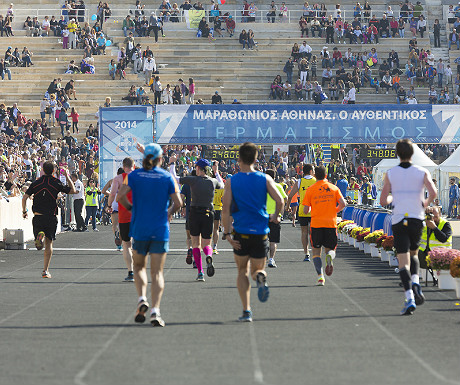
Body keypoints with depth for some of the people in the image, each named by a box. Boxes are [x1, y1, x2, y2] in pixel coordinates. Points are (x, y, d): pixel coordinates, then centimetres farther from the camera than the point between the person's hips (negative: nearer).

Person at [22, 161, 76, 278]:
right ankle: (45, 270, 3)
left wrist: (24, 211, 10)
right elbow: (73, 190, 7)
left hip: (38, 217, 1)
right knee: (49, 243, 7)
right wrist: (67, 176, 14)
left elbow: (24, 197, -4)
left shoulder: (36, 183, -1)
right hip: (51, 218, -1)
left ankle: (39, 236, -21)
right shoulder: (57, 183, -5)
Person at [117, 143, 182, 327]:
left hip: (139, 229, 1)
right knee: (157, 272, 2)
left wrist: (131, 208, 9)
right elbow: (178, 203, -2)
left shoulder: (134, 175, 0)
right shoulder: (167, 177, -1)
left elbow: (120, 196, -9)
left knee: (139, 267, 19)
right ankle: (155, 310, -12)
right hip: (161, 230, -1)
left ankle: (142, 299, -4)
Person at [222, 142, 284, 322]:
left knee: (242, 272, 13)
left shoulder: (232, 181, -1)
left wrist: (227, 233, -7)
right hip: (260, 232, 1)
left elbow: (226, 208, -8)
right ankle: (260, 277, -24)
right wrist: (275, 217, 13)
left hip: (241, 233, -1)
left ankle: (246, 310, 3)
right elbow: (280, 201, -7)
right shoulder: (265, 179, 1)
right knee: (258, 269, 15)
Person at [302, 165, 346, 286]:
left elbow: (306, 210, 0)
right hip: (331, 223, 1)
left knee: (316, 251, 9)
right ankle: (330, 255, -24)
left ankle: (320, 276, -6)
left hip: (316, 224, -1)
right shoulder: (334, 188, 5)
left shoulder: (310, 190, 2)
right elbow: (343, 204, -3)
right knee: (330, 248, 14)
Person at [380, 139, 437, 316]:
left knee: (403, 261, -4)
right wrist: (426, 203, 9)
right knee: (413, 254, 24)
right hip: (417, 219, 1)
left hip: (399, 221, -1)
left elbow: (383, 201, 0)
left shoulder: (390, 174, 1)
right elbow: (433, 193, -13)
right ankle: (415, 283, -2)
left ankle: (409, 298, -19)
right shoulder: (422, 172, 1)